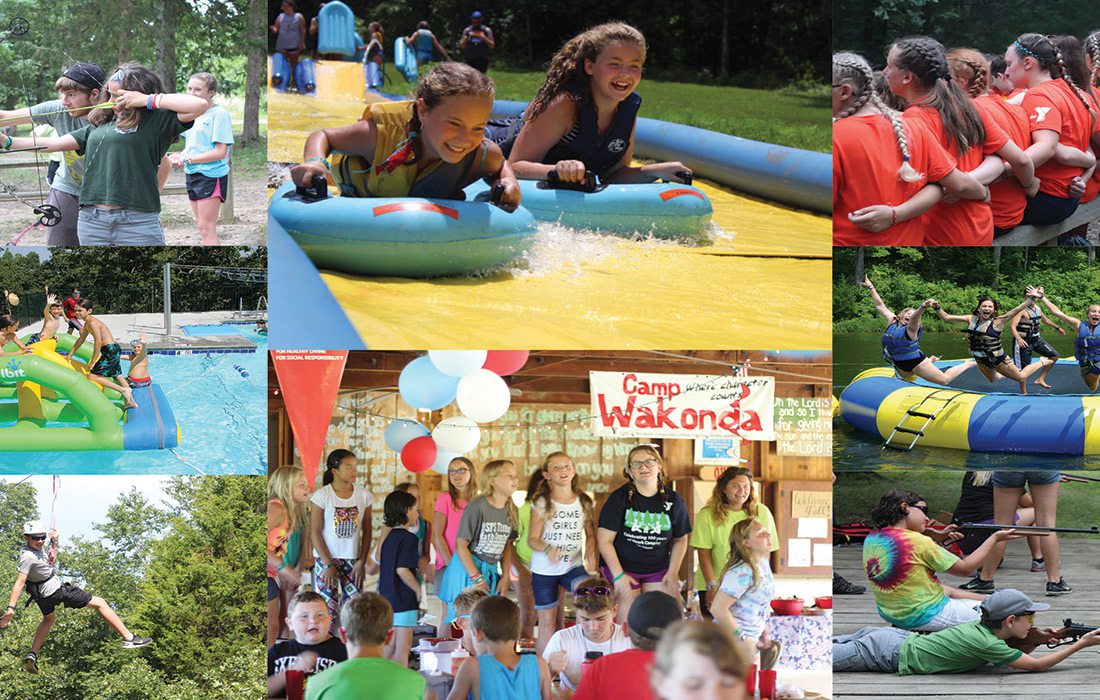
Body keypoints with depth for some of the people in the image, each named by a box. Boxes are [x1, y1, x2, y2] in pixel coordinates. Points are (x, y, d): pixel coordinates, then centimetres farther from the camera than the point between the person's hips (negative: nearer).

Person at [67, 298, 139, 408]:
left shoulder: (93, 323, -18)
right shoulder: (87, 323, 13)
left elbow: (98, 342, -22)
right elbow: (81, 340, 24)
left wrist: (93, 362, -17)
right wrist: (70, 355, 26)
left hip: (111, 350, -10)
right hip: (114, 350, 10)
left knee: (92, 376, -11)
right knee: (117, 376, 22)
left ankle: (123, 390, -9)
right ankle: (131, 401, 33)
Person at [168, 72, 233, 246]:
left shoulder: (219, 114, -13)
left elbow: (220, 152, -18)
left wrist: (187, 160, -16)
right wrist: (180, 156, -2)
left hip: (211, 177, -9)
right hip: (193, 174, 9)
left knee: (207, 228, -11)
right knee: (202, 226, 13)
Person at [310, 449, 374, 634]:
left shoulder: (363, 496, 3)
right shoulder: (322, 495, -7)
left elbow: (366, 532, 6)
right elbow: (315, 533, -7)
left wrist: (361, 562, -1)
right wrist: (328, 564, -11)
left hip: (352, 561, 3)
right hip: (326, 559, -3)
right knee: (327, 609, -3)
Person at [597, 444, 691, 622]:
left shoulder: (673, 500, 0)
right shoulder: (619, 498, -9)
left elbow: (680, 539, 11)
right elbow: (604, 540, -9)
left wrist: (673, 572, 3)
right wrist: (618, 576, -13)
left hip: (658, 570, 3)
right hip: (622, 567, -3)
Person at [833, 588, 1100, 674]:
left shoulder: (984, 626, 1)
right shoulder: (986, 643, -24)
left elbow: (1015, 651, 20)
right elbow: (1036, 665, -18)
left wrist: (1039, 639, 2)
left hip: (900, 638, 8)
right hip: (891, 654, -8)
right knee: (828, 657, -2)